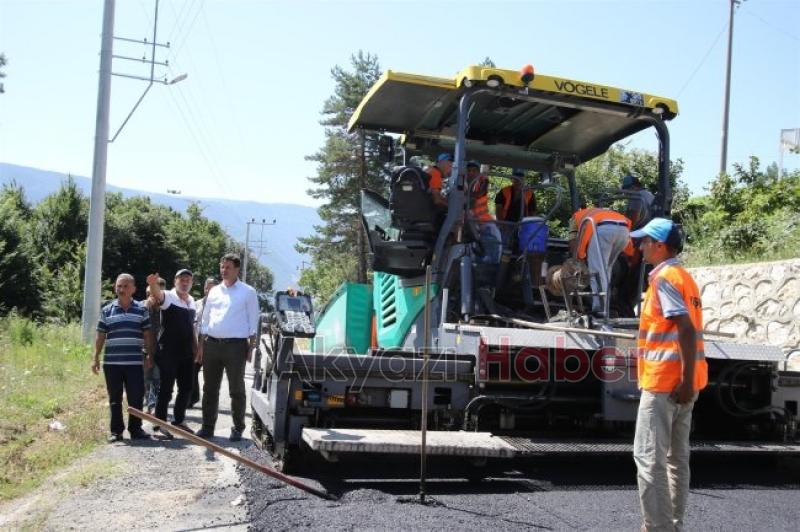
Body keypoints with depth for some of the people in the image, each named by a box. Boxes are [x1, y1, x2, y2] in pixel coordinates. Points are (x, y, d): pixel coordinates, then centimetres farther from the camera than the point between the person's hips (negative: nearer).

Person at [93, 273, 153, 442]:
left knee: (136, 397, 2)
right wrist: (96, 358, 5)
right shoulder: (106, 310, 5)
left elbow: (147, 335, 7)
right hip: (111, 362, 0)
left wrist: (149, 355, 2)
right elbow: (100, 336, 8)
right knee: (115, 399, 7)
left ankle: (135, 428, 15)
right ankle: (115, 430, 15)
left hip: (134, 362, 0)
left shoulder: (142, 310, 4)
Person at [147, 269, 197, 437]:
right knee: (166, 389, -2)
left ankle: (178, 421, 25)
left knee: (186, 389, 12)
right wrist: (153, 284, -54)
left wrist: (196, 347, 19)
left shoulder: (191, 300, 13)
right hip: (168, 353, -7)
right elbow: (158, 294, -32)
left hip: (186, 353, 7)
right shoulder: (168, 297, -8)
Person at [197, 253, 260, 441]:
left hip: (236, 345, -4)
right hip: (212, 344, 4)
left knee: (236, 390, 2)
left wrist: (251, 347, -5)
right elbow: (205, 319, 16)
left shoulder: (248, 292, 1)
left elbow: (253, 321, 0)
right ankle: (208, 426, 17)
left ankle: (238, 428, 11)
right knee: (210, 388, 9)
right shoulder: (214, 291, 13)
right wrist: (201, 346, 10)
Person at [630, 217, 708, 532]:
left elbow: (686, 328, -21)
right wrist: (688, 379, 19)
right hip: (680, 380, 10)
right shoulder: (684, 276, 16)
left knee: (649, 458, -5)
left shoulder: (664, 277, -12)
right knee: (676, 457, 13)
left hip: (664, 380, -10)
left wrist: (686, 378, -23)